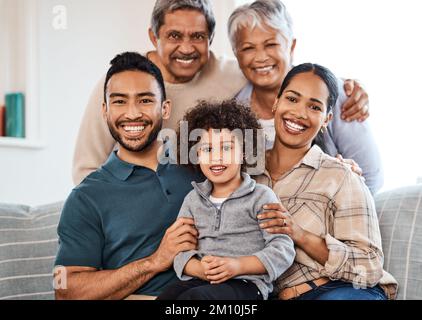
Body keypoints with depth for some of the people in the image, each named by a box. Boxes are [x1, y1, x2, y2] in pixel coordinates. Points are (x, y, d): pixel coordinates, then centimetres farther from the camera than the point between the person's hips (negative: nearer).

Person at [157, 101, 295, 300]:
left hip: (246, 283, -4)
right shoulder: (193, 199, 17)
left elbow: (283, 250, -5)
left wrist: (238, 265, -17)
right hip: (199, 281, 4)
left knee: (193, 297, -33)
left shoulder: (261, 196, 3)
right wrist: (199, 268, -14)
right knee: (166, 297, -27)